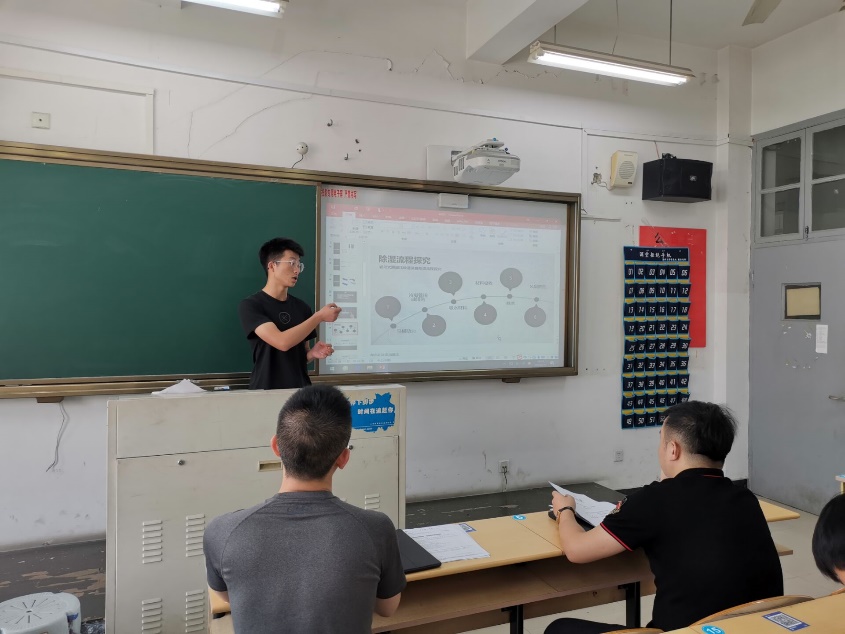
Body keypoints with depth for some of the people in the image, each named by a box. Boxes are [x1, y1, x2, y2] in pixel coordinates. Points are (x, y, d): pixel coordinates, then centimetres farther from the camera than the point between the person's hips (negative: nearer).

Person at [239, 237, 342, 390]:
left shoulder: (302, 307, 8)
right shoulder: (250, 305, -9)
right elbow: (282, 342, -21)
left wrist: (312, 354, -5)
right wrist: (320, 316, -16)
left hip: (300, 388, 5)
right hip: (266, 390, -4)